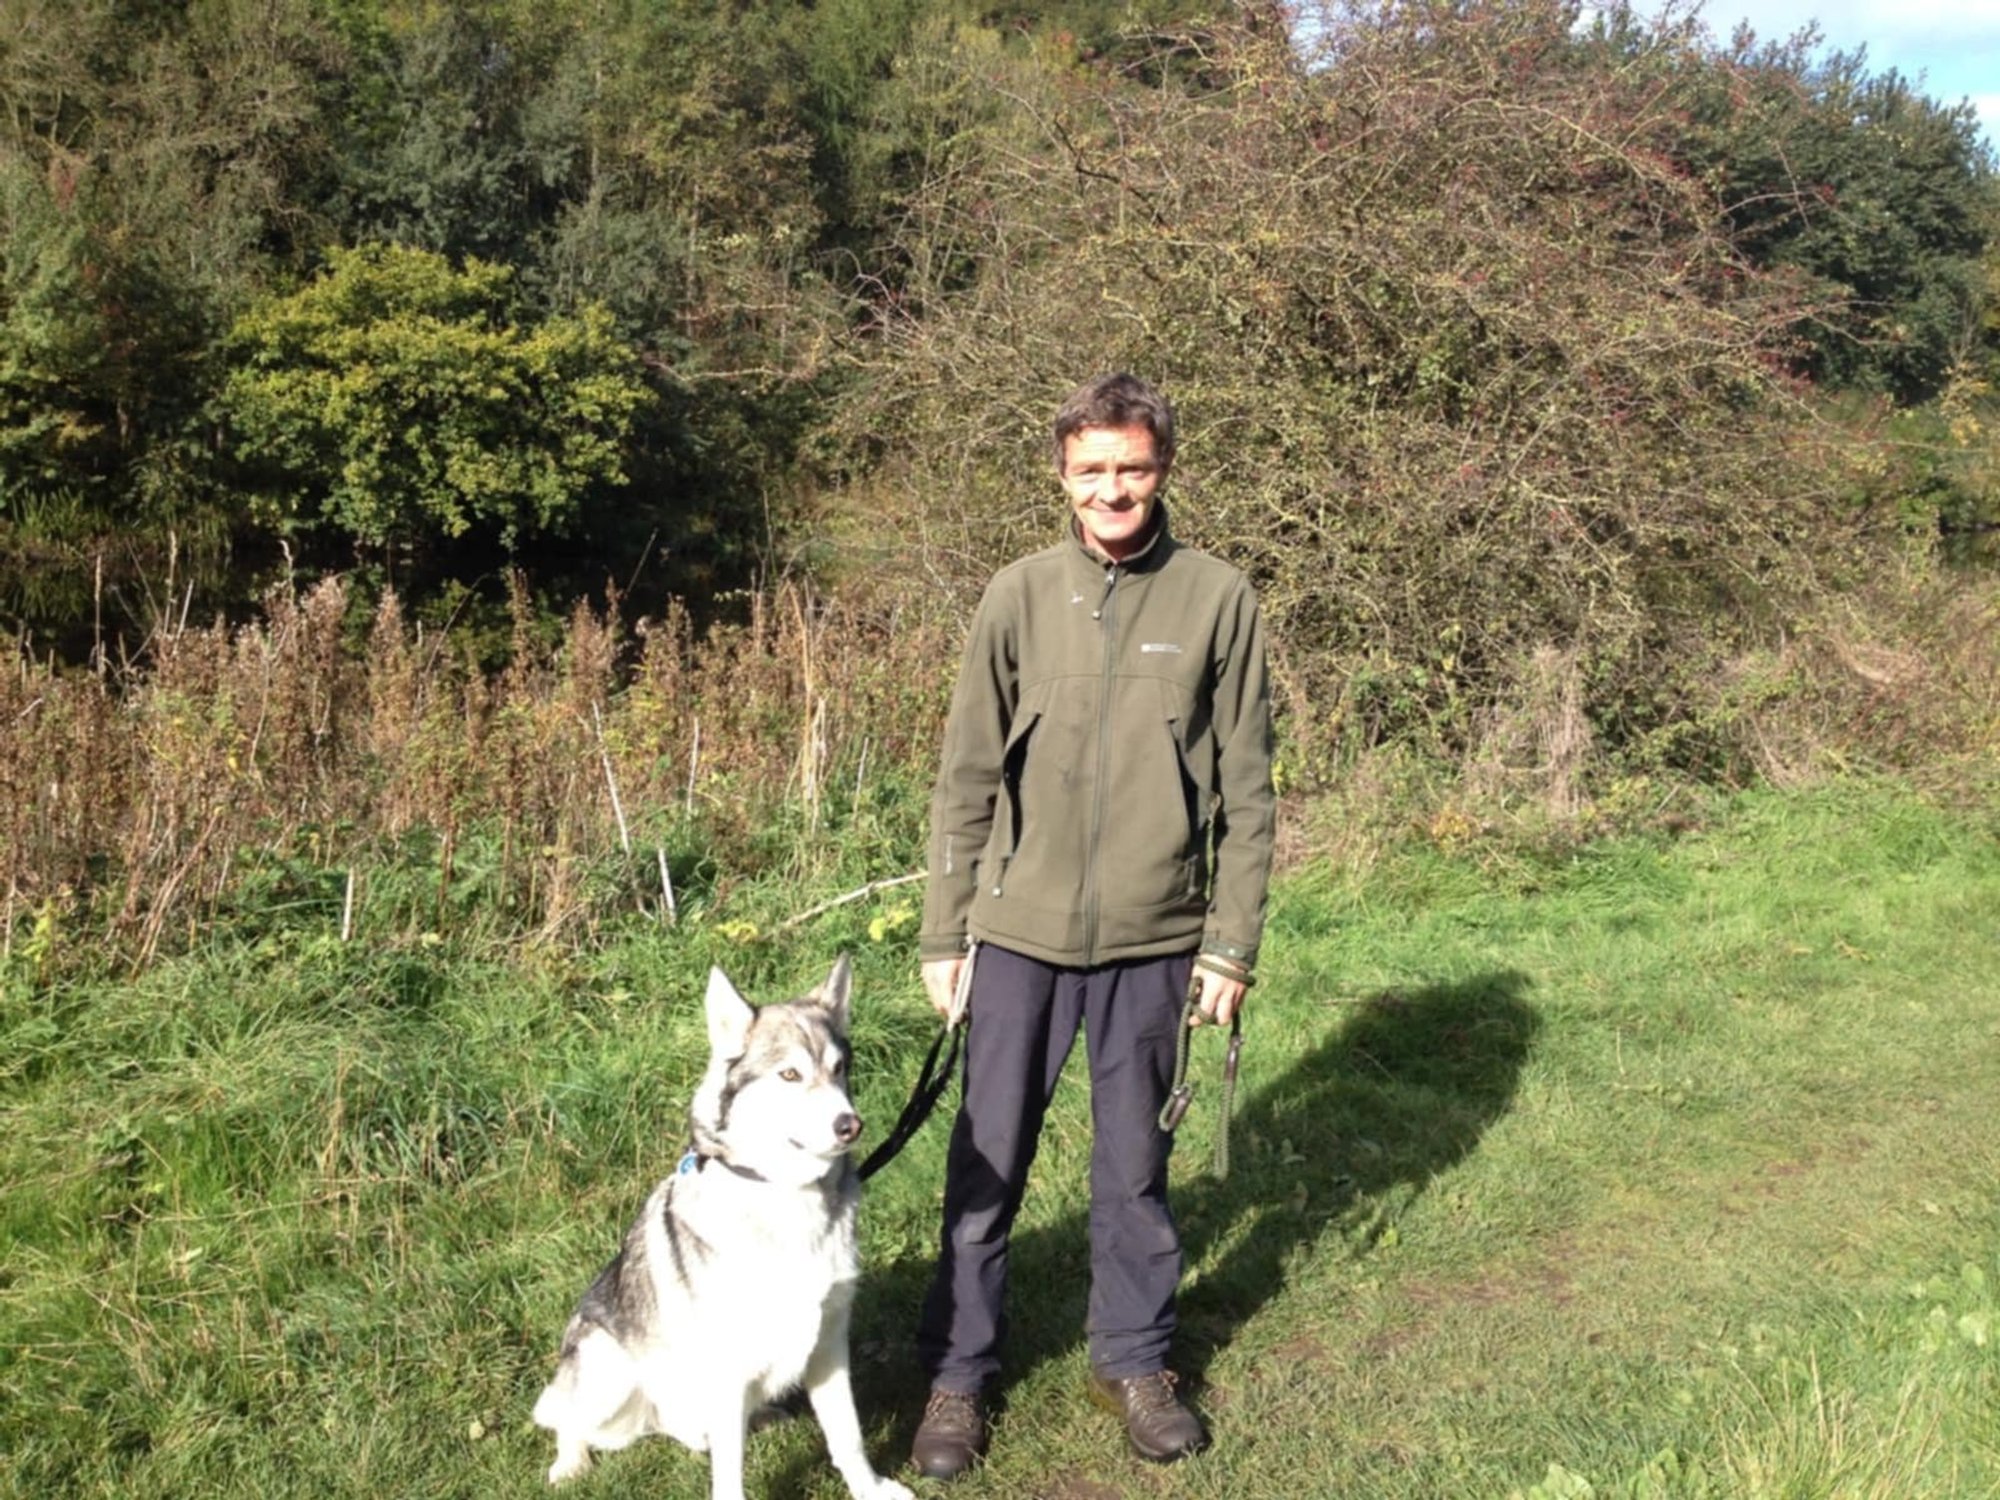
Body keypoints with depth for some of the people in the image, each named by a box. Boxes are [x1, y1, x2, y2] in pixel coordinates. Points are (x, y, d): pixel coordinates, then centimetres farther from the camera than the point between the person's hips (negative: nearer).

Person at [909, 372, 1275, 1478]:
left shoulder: (1218, 601, -2)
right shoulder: (1019, 597, -1)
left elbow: (1243, 791, 1)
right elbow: (967, 778, 2)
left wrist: (1232, 941, -1)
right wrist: (943, 932, 1)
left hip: (1153, 939, 0)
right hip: (1021, 930, 1)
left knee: (1135, 1164, 13)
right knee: (987, 1163, 8)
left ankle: (1134, 1359, 31)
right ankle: (957, 1372, 23)